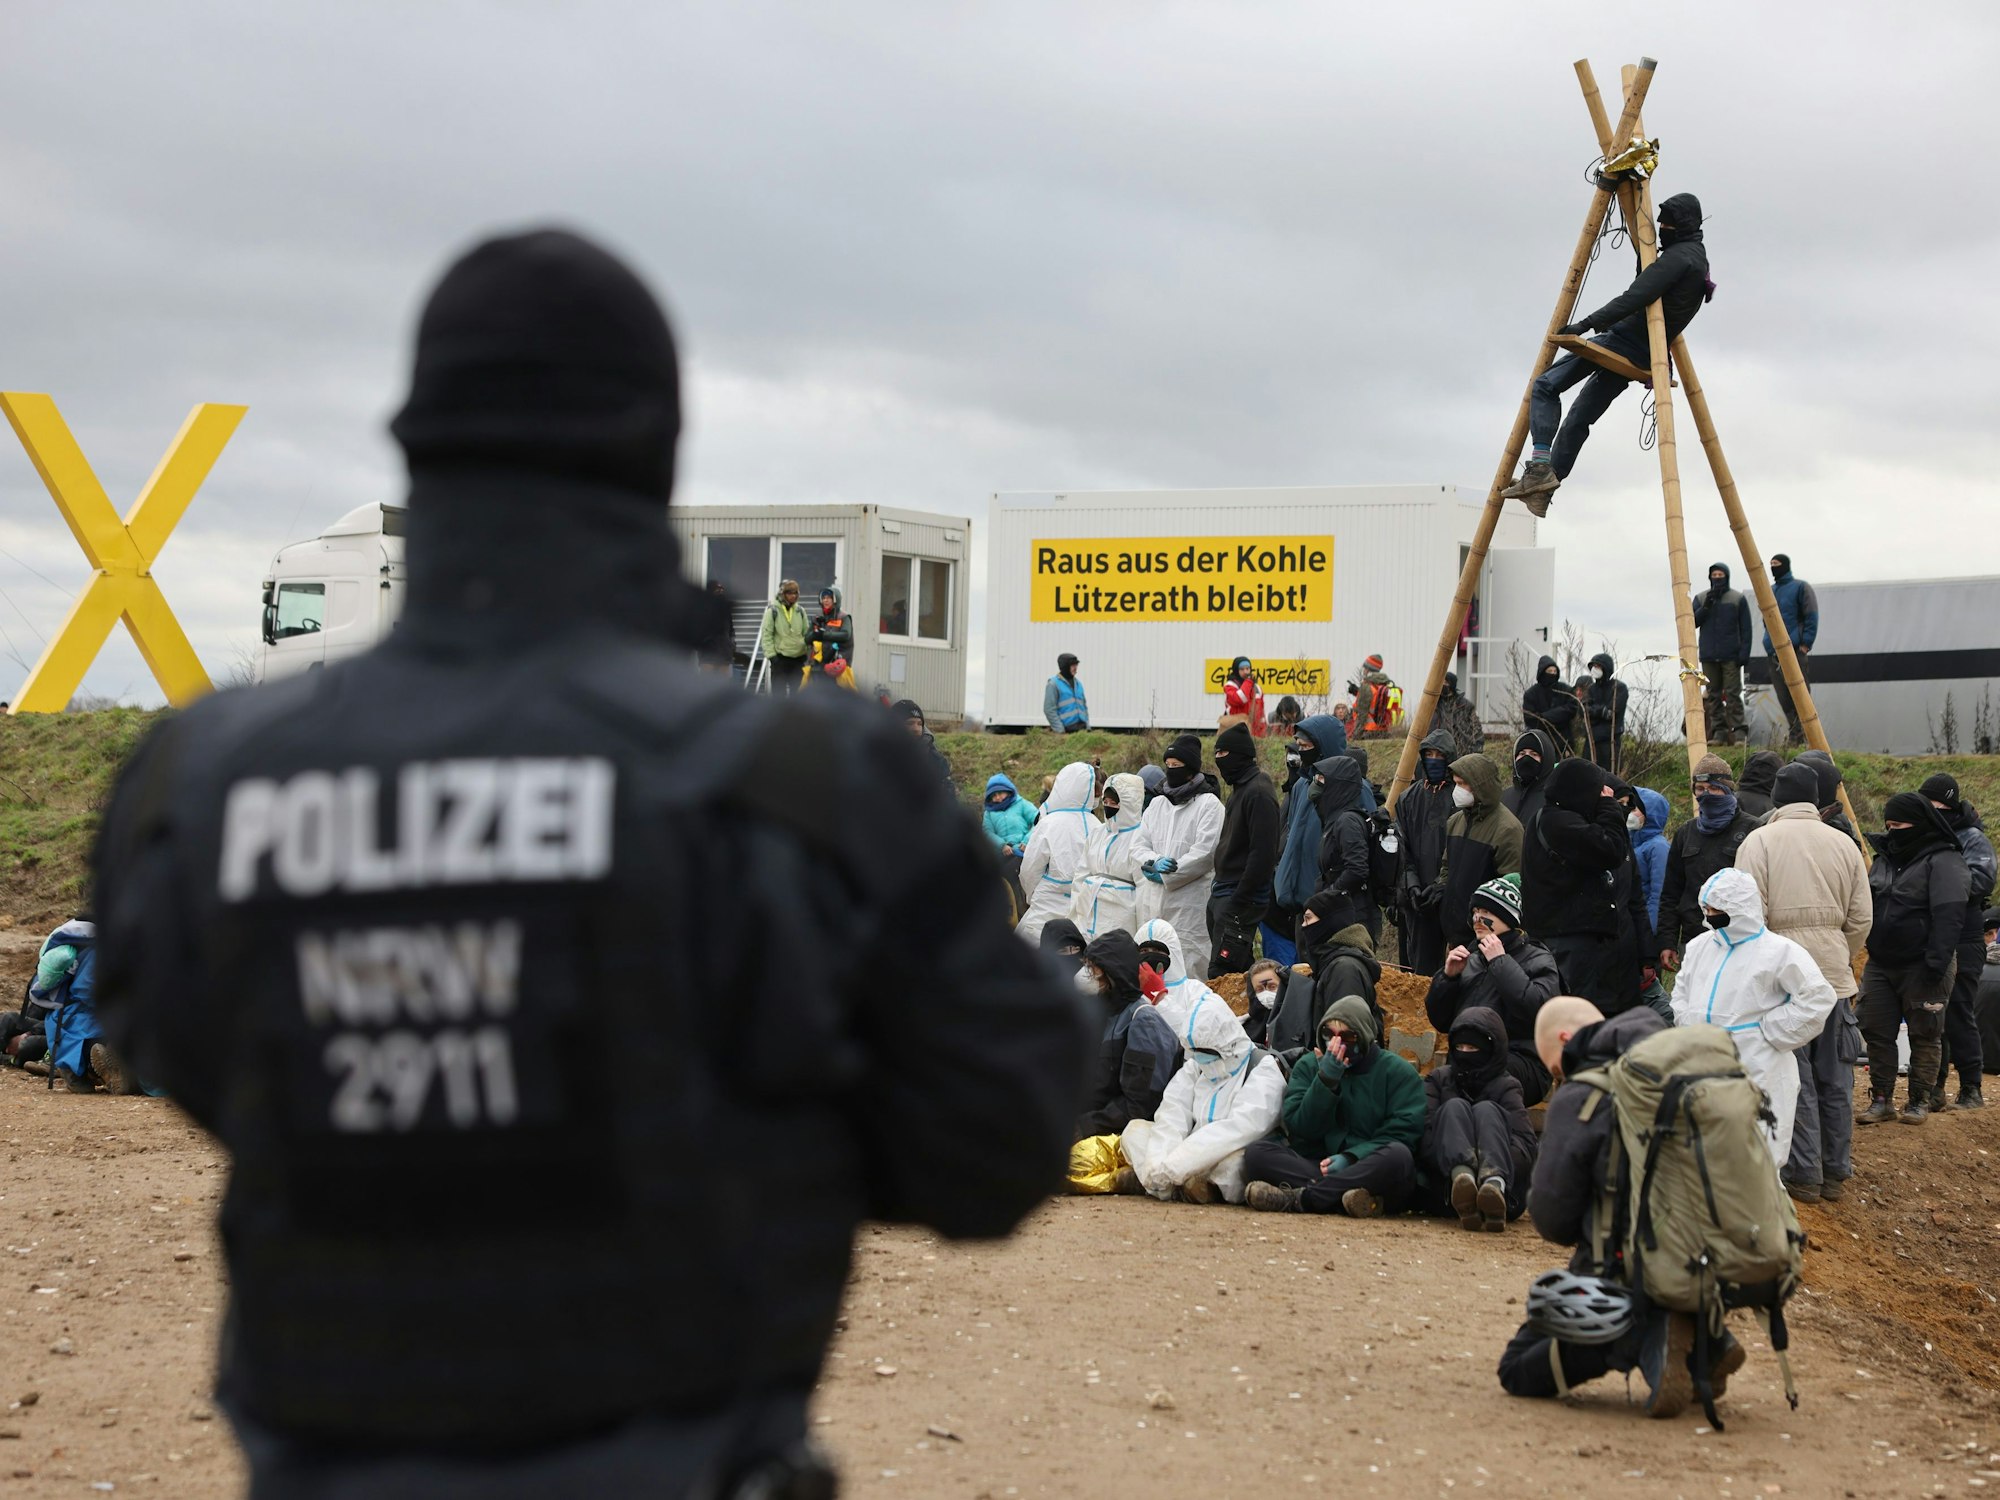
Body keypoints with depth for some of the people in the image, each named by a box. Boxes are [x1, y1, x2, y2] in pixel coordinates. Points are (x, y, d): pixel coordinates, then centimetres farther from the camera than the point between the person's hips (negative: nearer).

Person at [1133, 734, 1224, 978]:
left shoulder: (1209, 804, -3)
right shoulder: (1157, 804, 17)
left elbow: (1205, 853, -11)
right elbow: (1141, 845, 13)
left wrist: (1166, 875, -8)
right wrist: (1154, 862, -10)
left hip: (1190, 902, -6)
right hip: (1153, 901, 6)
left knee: (1189, 965, -9)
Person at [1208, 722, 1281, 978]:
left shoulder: (1258, 793, -15)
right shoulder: (1240, 789, 17)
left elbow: (1263, 854, -21)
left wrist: (1238, 901, -21)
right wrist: (1219, 893, 17)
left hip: (1241, 900, -10)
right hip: (1223, 895, 10)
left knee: (1220, 973, -13)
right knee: (1241, 969, 12)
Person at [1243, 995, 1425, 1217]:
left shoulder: (1398, 1071, 4)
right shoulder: (1308, 1066, 12)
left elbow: (1403, 1133, -6)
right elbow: (1299, 1129, 1)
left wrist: (1351, 1158, -20)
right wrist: (1326, 1081, -12)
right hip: (1316, 1164, 2)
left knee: (1397, 1156, -37)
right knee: (1257, 1153, -22)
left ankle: (1300, 1198, -37)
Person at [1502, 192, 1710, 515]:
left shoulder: (1678, 257, -13)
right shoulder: (1695, 257, 19)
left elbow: (1636, 297, -26)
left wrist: (1589, 323, -28)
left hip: (1623, 339, -10)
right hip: (1642, 354, 10)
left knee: (1545, 385, -11)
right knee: (1580, 418, 12)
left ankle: (1539, 466, -20)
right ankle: (1544, 487, 11)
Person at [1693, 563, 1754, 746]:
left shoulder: (1738, 598, 5)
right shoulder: (1701, 599, 12)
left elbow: (1745, 628, 3)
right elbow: (1692, 622, 5)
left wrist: (1744, 653, -6)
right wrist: (1705, 608, -9)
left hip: (1731, 655, -3)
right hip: (1709, 656, 3)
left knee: (1733, 694, -7)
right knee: (1713, 695, 2)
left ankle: (1738, 731, -8)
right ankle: (1719, 732, 4)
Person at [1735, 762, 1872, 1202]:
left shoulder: (1760, 842, -6)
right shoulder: (1843, 844, 5)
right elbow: (1861, 918, 6)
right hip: (1835, 976, 4)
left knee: (1795, 1080, 2)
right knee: (1835, 1081, 11)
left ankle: (1803, 1174, 4)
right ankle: (1835, 1173, 18)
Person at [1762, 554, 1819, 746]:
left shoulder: (1801, 587, -1)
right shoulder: (1770, 590, 18)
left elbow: (1812, 617, -5)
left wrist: (1805, 644, -12)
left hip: (1795, 651, -7)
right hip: (1774, 652, 7)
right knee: (1784, 699, 4)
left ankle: (1806, 737, -10)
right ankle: (1795, 737, 8)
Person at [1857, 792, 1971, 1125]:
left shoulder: (1944, 861, -11)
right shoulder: (1885, 857, 13)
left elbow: (1948, 916, -19)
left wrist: (1936, 964, -25)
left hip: (1921, 968, -7)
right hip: (1880, 965, 7)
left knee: (1925, 1035, 4)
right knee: (1876, 1032, 5)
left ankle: (1919, 1100, 13)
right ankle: (1881, 1100, 13)